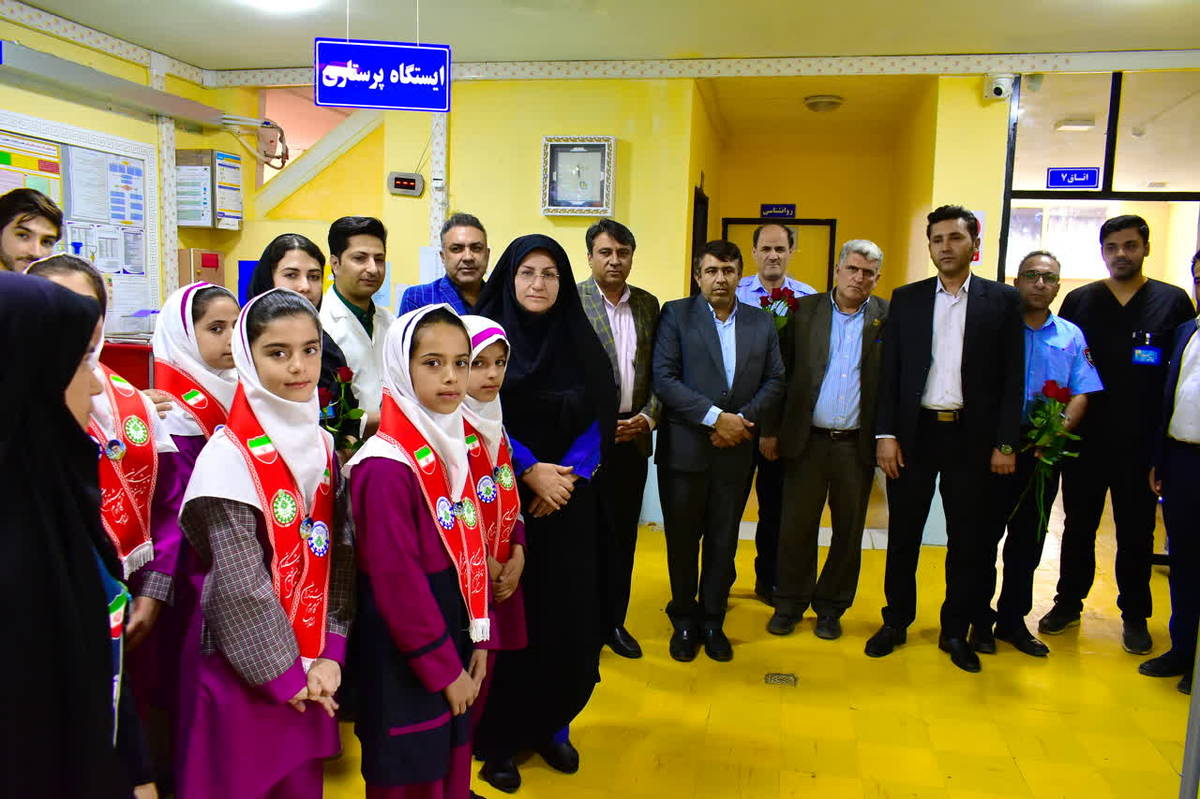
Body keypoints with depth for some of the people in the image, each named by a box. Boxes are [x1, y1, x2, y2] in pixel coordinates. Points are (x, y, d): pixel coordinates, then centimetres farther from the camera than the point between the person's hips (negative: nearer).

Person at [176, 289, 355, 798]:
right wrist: (282, 674, -12)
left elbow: (341, 559, 1)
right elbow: (239, 586, -18)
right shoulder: (229, 456, -16)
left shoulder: (324, 447, 3)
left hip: (311, 674, 6)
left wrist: (330, 655, -6)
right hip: (244, 669, -5)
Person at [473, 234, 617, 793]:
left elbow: (598, 418, 1)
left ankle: (551, 725, 26)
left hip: (567, 502, 3)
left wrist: (567, 476, -13)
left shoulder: (580, 341, 5)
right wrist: (531, 471, -16)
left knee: (566, 615, 7)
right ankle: (496, 737, 19)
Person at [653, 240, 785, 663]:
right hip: (684, 449, -2)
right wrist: (714, 417, -17)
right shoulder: (676, 314, -3)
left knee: (723, 541, 11)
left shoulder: (762, 323, 7)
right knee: (682, 539, 9)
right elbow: (664, 378, -11)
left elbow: (774, 381, 7)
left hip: (736, 451, 2)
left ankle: (712, 620, 28)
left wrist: (743, 419, -10)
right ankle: (684, 620, 27)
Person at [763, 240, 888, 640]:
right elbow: (781, 374, 2)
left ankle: (831, 607, 28)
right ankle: (789, 604, 25)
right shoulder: (804, 310, 3)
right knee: (797, 526, 8)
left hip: (857, 443, 0)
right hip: (807, 439, 0)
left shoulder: (887, 318, 1)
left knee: (848, 529, 11)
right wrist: (771, 430, -1)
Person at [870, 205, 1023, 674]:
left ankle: (956, 631, 24)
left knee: (967, 539, 9)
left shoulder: (1002, 301, 2)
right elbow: (889, 371, 3)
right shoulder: (905, 299, 5)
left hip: (972, 437, 0)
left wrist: (1006, 443, -5)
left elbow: (1012, 377, 0)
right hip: (914, 433, 1)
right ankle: (896, 622, 25)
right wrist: (885, 434, -4)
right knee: (903, 534, 9)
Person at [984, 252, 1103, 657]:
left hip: (1043, 450, 4)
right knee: (985, 532, 3)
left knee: (1028, 538, 11)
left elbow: (1082, 393, 4)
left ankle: (1013, 619, 24)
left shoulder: (1071, 336, 10)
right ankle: (979, 616, 17)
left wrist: (1058, 432, -13)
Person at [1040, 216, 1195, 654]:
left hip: (1141, 442, -1)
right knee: (1078, 525, 12)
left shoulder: (1173, 302, 1)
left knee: (1136, 532, 9)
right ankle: (1069, 602, 26)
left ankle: (1135, 616, 24)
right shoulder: (1079, 301, 4)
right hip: (1085, 438, 1)